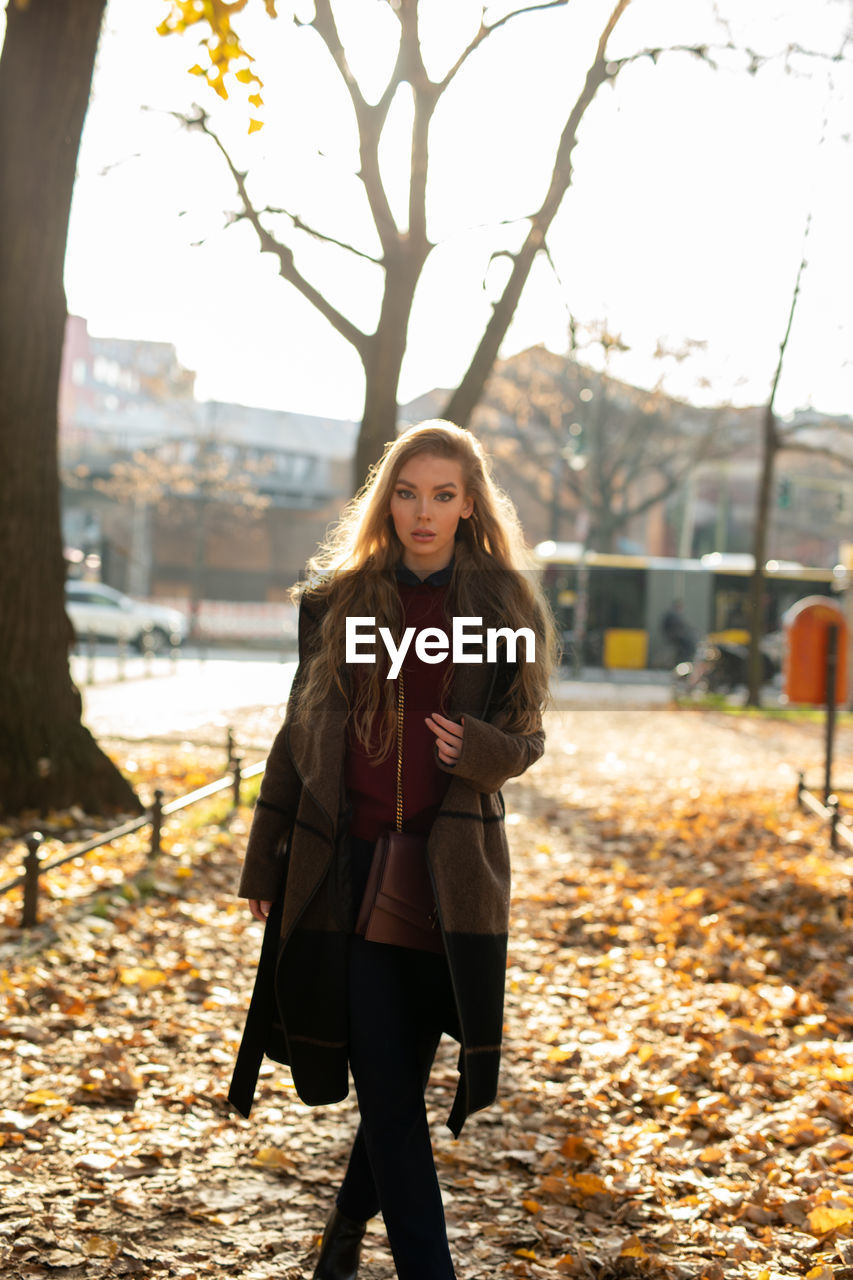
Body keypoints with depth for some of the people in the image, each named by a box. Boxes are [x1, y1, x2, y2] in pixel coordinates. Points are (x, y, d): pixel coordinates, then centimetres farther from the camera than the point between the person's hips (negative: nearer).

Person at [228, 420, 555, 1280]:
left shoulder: (507, 605, 2)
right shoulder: (338, 600, 5)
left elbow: (525, 740, 5)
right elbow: (298, 735, 9)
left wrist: (478, 748, -18)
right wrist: (265, 864, 8)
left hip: (450, 872, 0)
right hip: (346, 864, 0)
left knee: (401, 1075, 9)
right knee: (387, 1084, -2)